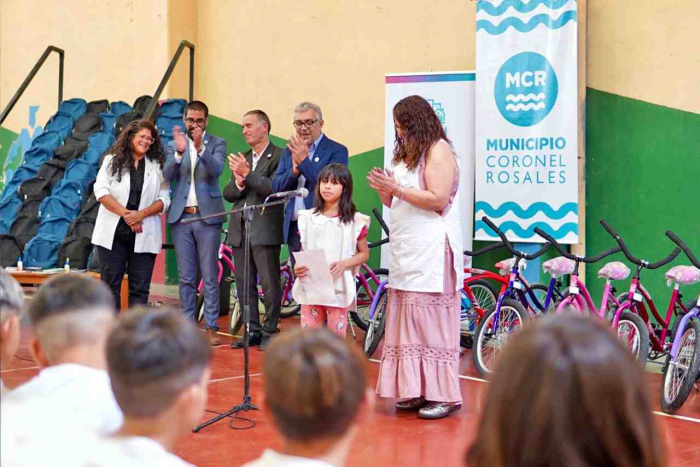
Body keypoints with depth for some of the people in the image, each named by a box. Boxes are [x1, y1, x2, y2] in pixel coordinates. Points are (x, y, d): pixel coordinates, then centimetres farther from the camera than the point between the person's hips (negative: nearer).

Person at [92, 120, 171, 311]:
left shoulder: (158, 166, 9)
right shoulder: (112, 161, 6)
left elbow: (164, 199, 2)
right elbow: (101, 191, -4)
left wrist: (141, 214, -13)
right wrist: (125, 213, -14)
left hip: (143, 234, 1)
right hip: (113, 232, -1)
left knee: (140, 287, 1)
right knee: (111, 283, 1)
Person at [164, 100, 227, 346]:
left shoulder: (217, 143, 4)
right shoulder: (173, 145, 9)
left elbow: (217, 170, -13)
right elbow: (168, 175, -5)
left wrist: (200, 148, -27)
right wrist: (179, 152, -22)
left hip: (207, 216, -2)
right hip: (181, 216, 2)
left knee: (210, 277, -1)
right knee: (186, 278, 6)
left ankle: (211, 327, 3)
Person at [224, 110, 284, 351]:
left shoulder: (279, 155, -4)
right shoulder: (242, 159, 18)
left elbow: (274, 188, -17)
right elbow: (228, 194, 12)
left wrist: (247, 173, -21)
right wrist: (238, 182, -8)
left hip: (265, 229, -7)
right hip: (239, 229, 7)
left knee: (269, 283, -4)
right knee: (244, 283, 9)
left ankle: (270, 331, 5)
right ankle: (253, 330, 17)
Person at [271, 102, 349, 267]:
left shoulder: (337, 151, -3)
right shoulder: (290, 151, 14)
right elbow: (276, 187, 6)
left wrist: (304, 161, -19)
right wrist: (295, 170, -12)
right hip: (294, 229, 5)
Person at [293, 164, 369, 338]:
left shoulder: (355, 220, -2)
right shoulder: (308, 218, 7)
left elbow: (364, 253, 4)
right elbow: (303, 251, 13)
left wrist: (343, 264, -15)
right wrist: (298, 267, -9)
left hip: (338, 288, -3)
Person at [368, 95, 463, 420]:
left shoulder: (439, 150, -5)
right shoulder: (406, 154, 21)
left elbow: (438, 200, -16)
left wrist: (397, 188, -15)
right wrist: (384, 190, 3)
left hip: (431, 252, -8)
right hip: (406, 251, 9)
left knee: (431, 320, -8)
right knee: (407, 321, 6)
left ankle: (443, 395, -3)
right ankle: (415, 390, 11)